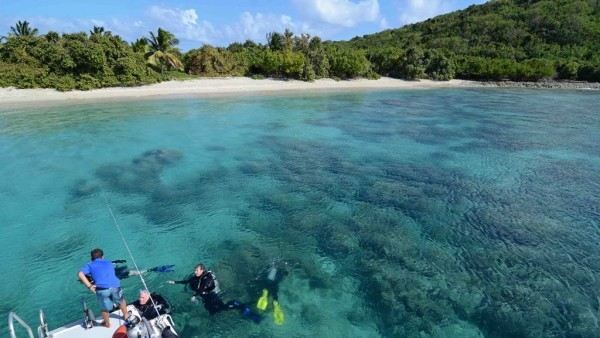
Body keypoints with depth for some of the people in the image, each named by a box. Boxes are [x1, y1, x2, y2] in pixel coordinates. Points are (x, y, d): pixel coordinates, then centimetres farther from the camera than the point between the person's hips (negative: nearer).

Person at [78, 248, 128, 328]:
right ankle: (126, 316, 48)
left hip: (102, 289, -2)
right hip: (115, 286, 2)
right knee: (121, 301, 31)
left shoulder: (89, 265, 18)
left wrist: (89, 286, 3)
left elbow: (80, 274, 2)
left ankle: (107, 323, 45)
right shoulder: (109, 263, 26)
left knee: (105, 308, 23)